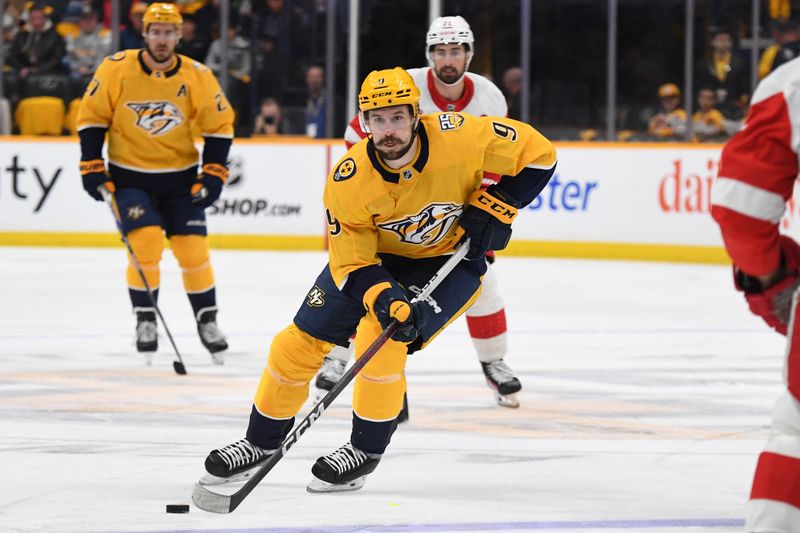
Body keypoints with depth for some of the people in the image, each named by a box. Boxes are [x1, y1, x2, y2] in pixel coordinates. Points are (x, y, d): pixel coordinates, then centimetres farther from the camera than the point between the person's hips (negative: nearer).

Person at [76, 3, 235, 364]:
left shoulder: (197, 76, -8)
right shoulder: (117, 69, -11)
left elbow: (219, 125, 2)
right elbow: (92, 116, -3)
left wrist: (213, 174, -3)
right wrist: (92, 167, -6)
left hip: (181, 177, 2)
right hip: (129, 176, -2)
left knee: (193, 249, -2)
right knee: (145, 241, -17)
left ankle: (207, 321, 15)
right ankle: (145, 321, -2)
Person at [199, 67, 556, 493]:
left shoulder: (458, 137, -29)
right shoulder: (348, 180, -25)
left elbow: (536, 153, -17)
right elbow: (350, 261, -19)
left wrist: (495, 208, -23)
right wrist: (383, 297, -37)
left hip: (450, 258, -3)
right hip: (375, 255, 3)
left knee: (381, 338, -25)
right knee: (300, 342, -2)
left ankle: (365, 450, -7)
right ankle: (262, 441, 20)